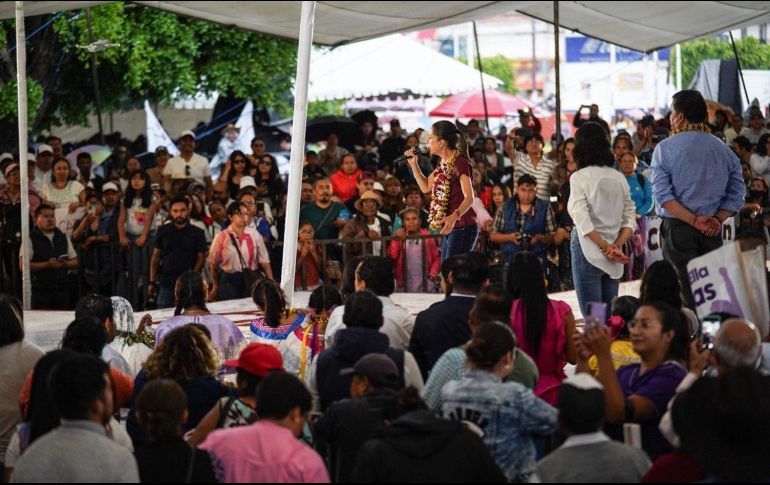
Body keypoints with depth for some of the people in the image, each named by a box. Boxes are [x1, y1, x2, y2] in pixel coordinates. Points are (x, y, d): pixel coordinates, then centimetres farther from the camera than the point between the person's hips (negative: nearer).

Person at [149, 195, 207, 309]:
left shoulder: (197, 233, 3)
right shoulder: (163, 231, 9)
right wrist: (151, 282, 5)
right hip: (166, 282, 2)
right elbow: (156, 257, 11)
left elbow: (200, 258, 3)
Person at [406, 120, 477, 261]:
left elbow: (469, 197, -26)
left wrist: (454, 217, -43)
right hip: (451, 229, 10)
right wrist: (413, 164, 13)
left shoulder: (460, 162, -15)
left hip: (462, 228, -10)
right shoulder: (444, 164, 14)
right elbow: (426, 187, 25)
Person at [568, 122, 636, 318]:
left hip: (589, 250, -5)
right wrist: (616, 246, -2)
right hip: (614, 260, 5)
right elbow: (630, 219, 7)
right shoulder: (619, 178, 9)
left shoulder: (579, 178, -6)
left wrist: (605, 248, -12)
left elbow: (583, 220, -14)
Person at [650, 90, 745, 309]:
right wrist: (717, 219, -3)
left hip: (678, 228, -4)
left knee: (685, 294, -3)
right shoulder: (723, 150, 9)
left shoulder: (665, 148, -3)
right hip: (713, 233, 4)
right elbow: (737, 193, 6)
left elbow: (663, 195, -12)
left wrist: (694, 220, -15)